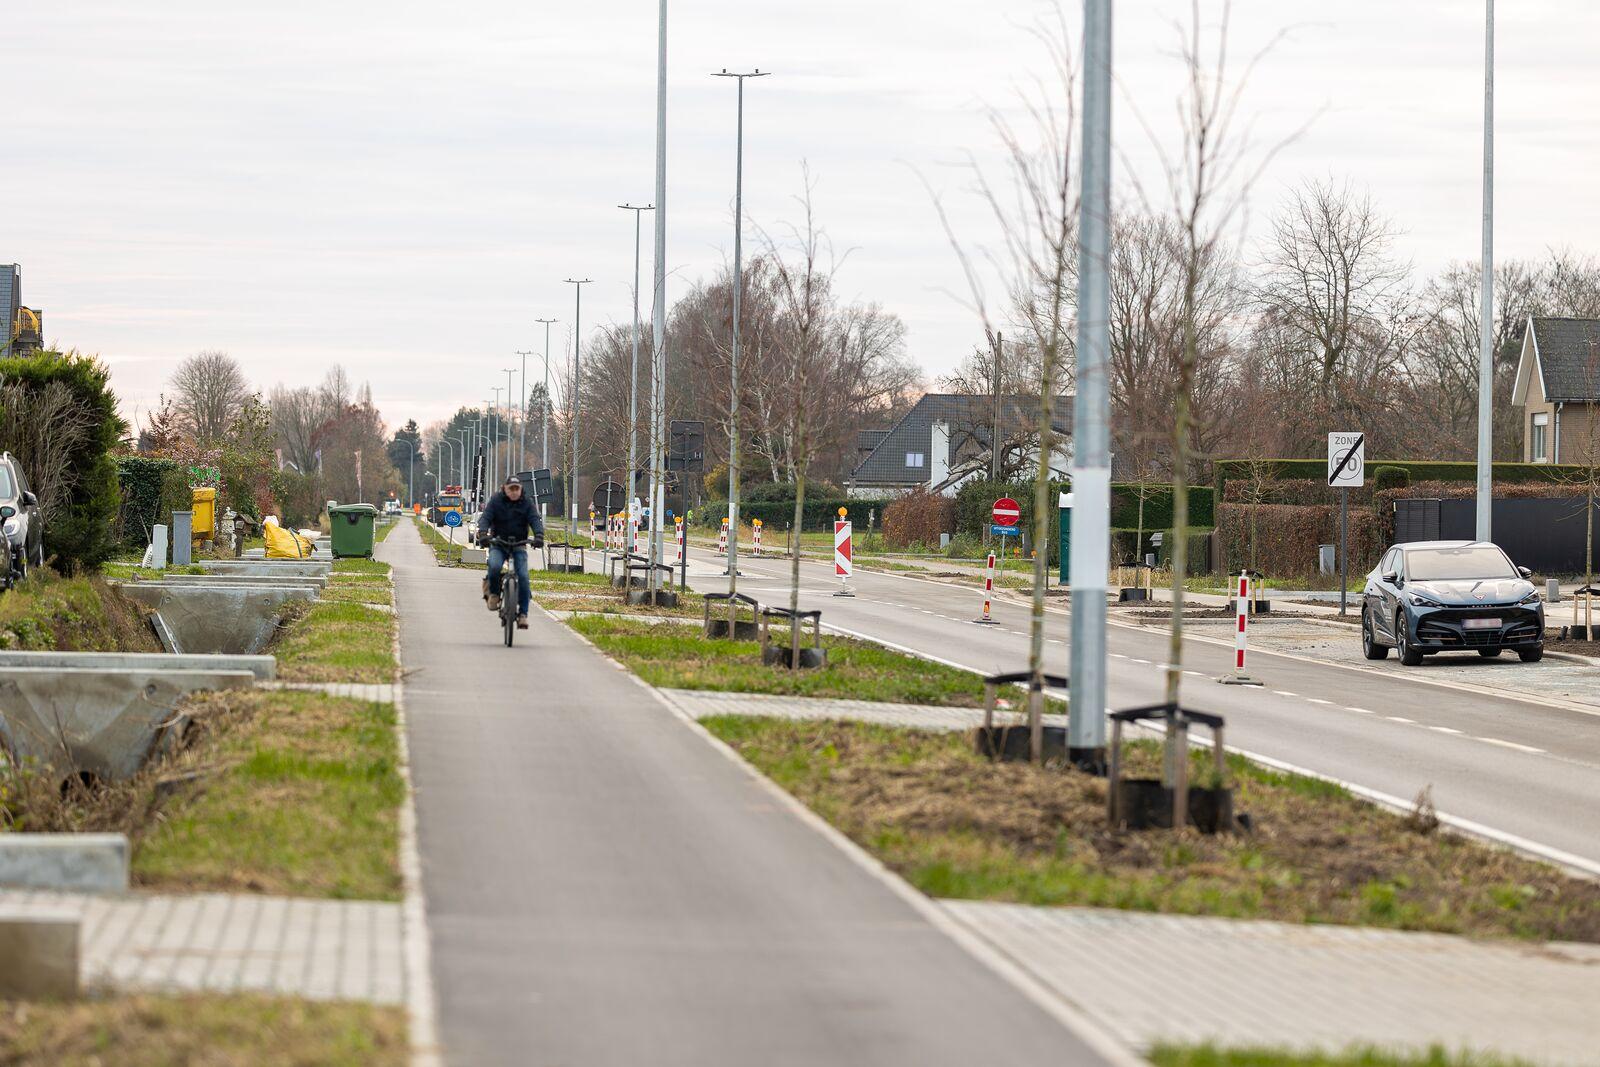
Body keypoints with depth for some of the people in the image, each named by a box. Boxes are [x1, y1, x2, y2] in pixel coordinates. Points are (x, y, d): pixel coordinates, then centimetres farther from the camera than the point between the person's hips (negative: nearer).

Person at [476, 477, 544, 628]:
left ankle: (523, 613, -10)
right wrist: (483, 533, -32)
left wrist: (539, 535, -31)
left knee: (523, 576, -16)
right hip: (498, 543, -1)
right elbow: (485, 517, -11)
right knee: (494, 566, -31)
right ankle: (493, 593, -4)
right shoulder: (496, 501, -1)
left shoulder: (526, 503, 1)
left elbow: (535, 520, -10)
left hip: (519, 545, 1)